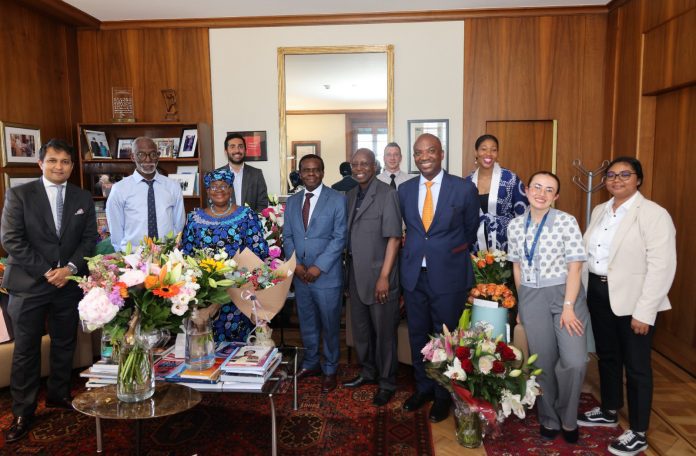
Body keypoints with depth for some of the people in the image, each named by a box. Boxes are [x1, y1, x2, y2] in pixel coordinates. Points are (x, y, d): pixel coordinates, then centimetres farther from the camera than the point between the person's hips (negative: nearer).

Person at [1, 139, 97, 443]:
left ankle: (58, 394, 33)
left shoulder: (83, 198, 6)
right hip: (29, 284, -3)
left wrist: (70, 268, -11)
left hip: (69, 283, 3)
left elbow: (89, 238, 5)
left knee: (64, 344, 14)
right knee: (26, 349, 5)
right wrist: (45, 272, -13)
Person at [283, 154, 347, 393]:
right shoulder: (292, 201, 10)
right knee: (307, 323, 17)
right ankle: (311, 363, 35)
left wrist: (318, 267, -15)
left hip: (327, 275, -4)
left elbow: (339, 237, -11)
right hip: (300, 275, 5)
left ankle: (330, 369, 24)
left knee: (330, 325, 7)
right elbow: (287, 236, 10)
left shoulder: (337, 199, -5)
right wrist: (295, 264, -5)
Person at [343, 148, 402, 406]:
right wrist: (346, 270, 6)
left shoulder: (387, 194, -10)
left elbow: (394, 237, -14)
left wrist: (384, 276, -17)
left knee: (384, 331, 6)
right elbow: (348, 235, 12)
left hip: (379, 276, -6)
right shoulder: (350, 196, 10)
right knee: (360, 328, 17)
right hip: (355, 275, 6)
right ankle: (368, 372, 36)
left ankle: (387, 382, 23)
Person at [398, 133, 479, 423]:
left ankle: (444, 396, 30)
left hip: (448, 276, -3)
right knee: (418, 335, 15)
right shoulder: (404, 190, 2)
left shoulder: (464, 189, -8)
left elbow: (471, 231, 6)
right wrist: (418, 248, 12)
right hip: (414, 274, 3)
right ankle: (423, 388, 36)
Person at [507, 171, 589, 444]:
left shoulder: (566, 221, -8)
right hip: (531, 298, 3)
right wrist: (521, 304, 11)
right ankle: (549, 419, 30)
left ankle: (567, 418, 18)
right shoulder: (515, 226, 4)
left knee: (574, 362, -10)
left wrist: (568, 307, -14)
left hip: (565, 294, -2)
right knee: (542, 362, 8)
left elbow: (574, 266, -9)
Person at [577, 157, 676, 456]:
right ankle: (609, 412, 39)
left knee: (636, 366, 6)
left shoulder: (654, 214, -12)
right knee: (606, 356, 20)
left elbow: (661, 267, -17)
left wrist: (644, 311, -19)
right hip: (598, 294, 7)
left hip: (631, 300, -6)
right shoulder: (600, 211, 10)